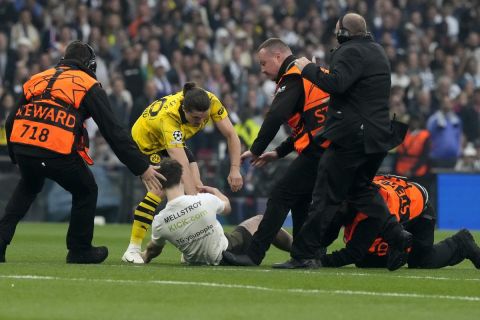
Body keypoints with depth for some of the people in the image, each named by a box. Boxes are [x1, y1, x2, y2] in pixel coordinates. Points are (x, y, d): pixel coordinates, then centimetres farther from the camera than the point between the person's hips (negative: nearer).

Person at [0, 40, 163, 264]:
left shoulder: (37, 79, 24)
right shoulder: (89, 86, 10)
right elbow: (113, 131, 5)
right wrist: (142, 167, 8)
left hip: (21, 145, 5)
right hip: (58, 153, -5)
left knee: (28, 186, 35)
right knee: (86, 192, 22)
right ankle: (79, 251, 28)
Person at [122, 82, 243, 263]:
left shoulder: (210, 102, -29)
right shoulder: (168, 116, -43)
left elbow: (230, 134, -20)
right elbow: (182, 165, -47)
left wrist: (235, 169, -30)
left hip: (174, 141, 6)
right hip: (146, 141, -6)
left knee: (197, 188, -11)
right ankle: (133, 250, -18)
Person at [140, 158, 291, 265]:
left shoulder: (159, 222, -23)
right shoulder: (206, 200, -26)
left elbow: (154, 248, 0)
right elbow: (227, 207, 0)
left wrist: (145, 256, 24)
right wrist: (215, 191, 22)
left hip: (194, 261, 2)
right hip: (224, 255, -2)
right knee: (259, 221, 20)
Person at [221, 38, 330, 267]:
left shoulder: (293, 77, -5)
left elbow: (276, 117, -18)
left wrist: (256, 150, -12)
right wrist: (279, 152, 25)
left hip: (316, 151, -9)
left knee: (280, 197, -7)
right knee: (301, 201, 18)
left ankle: (254, 255, -11)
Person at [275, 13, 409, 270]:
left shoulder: (351, 52, -12)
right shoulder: (377, 51, 19)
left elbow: (336, 83, -27)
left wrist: (307, 69, -14)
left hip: (353, 136, -9)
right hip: (379, 132, 9)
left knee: (326, 195, -6)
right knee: (361, 189, 21)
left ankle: (304, 254, -5)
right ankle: (397, 237, 8)